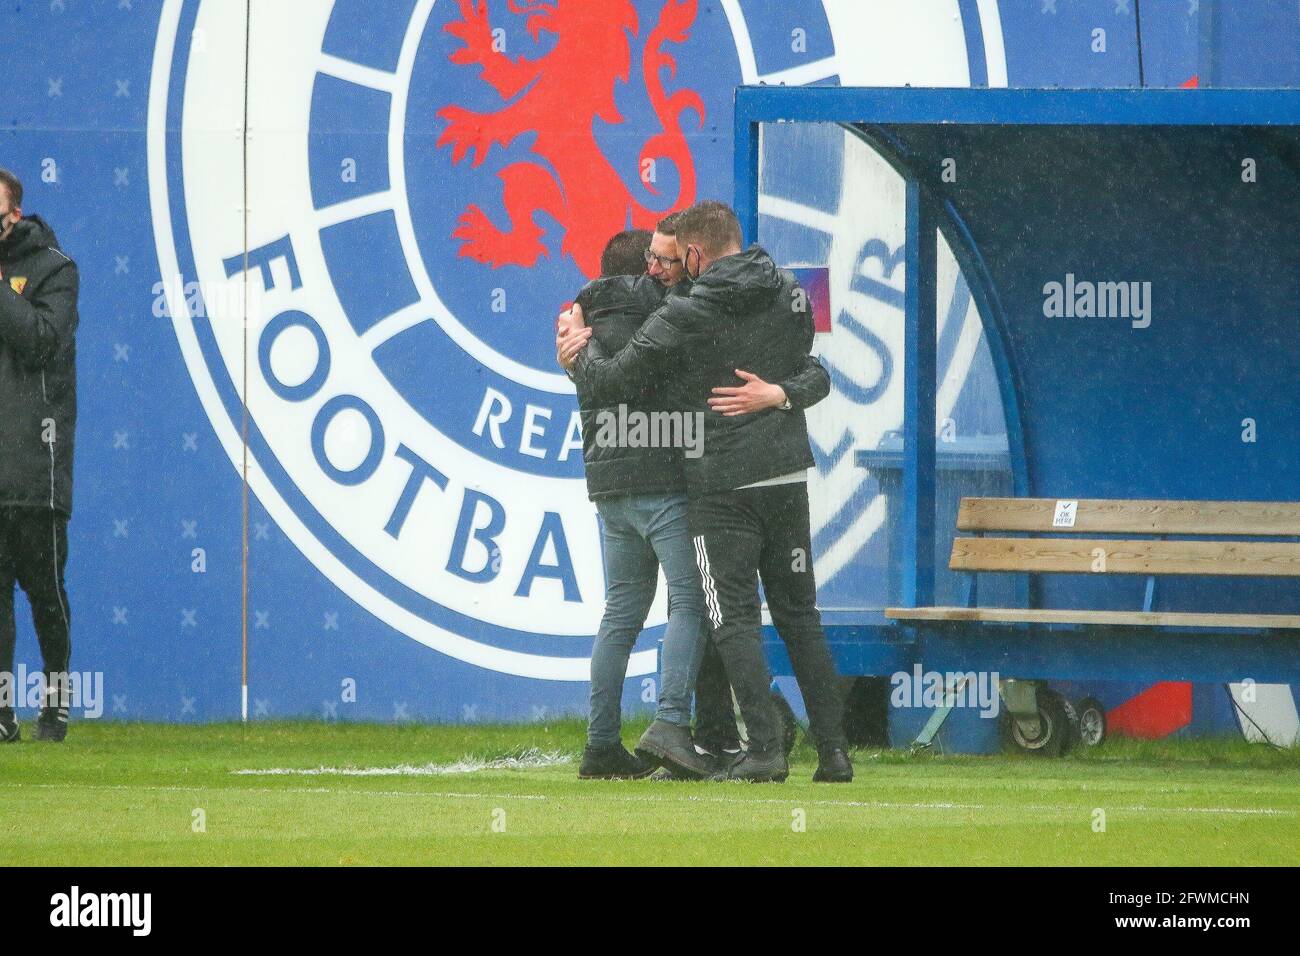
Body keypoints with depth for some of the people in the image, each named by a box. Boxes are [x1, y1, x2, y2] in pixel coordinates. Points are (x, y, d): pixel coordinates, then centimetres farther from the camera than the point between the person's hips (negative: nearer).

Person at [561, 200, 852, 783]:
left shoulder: (682, 318, -9)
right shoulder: (791, 298, 7)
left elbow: (606, 384, -6)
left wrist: (580, 345, 13)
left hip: (721, 484, -5)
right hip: (787, 473, 5)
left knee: (735, 619, -2)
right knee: (798, 614, 11)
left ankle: (765, 748, -13)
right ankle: (833, 750, 8)